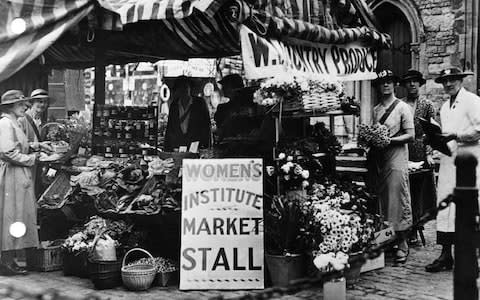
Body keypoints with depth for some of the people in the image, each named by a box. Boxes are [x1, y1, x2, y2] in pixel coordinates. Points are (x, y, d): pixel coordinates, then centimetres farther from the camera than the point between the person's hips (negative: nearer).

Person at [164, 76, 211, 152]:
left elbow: (206, 125, 1)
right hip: (176, 147, 3)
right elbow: (169, 128, 14)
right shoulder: (174, 105, 12)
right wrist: (167, 149, 6)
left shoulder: (200, 103, 3)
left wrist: (206, 147, -8)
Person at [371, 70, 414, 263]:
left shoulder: (402, 108, -1)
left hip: (396, 158, -6)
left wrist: (390, 140, -17)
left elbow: (410, 135, -5)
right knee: (382, 200, 7)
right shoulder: (376, 110, 16)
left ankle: (403, 244, -1)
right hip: (379, 158, 6)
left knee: (398, 200, -7)